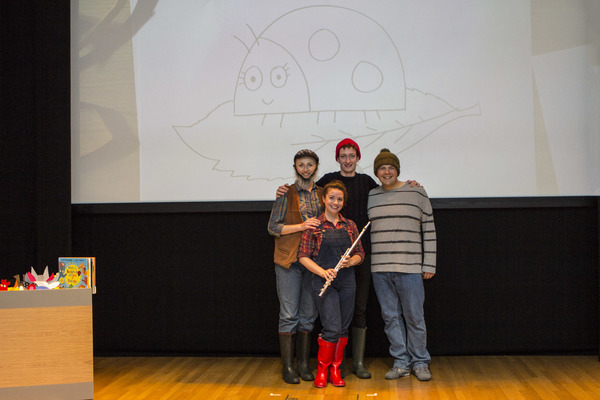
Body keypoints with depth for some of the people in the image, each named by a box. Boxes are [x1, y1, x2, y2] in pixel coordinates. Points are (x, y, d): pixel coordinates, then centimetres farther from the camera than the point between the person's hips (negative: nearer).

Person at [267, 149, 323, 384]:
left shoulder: (322, 194, 12)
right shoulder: (286, 193, 0)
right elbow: (273, 227, -3)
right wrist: (301, 226, -14)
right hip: (289, 260, -4)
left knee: (308, 314, 7)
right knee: (289, 314, -3)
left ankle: (304, 364, 15)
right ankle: (287, 366, 3)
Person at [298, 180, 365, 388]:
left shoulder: (350, 226, 9)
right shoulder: (314, 226, -1)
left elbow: (360, 254, 12)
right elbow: (303, 256, -4)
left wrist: (350, 261, -10)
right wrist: (323, 272, -17)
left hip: (347, 281, 4)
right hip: (324, 282, -4)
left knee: (343, 328, 7)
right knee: (332, 328, -10)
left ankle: (335, 369, 20)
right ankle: (322, 369, 8)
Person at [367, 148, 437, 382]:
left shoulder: (416, 193, 3)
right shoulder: (370, 196, 11)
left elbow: (429, 230, 3)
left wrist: (429, 264, -1)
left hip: (410, 268, -3)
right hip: (380, 269, 3)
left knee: (414, 317, 1)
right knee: (391, 317, 6)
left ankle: (420, 362, 14)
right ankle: (401, 362, 16)